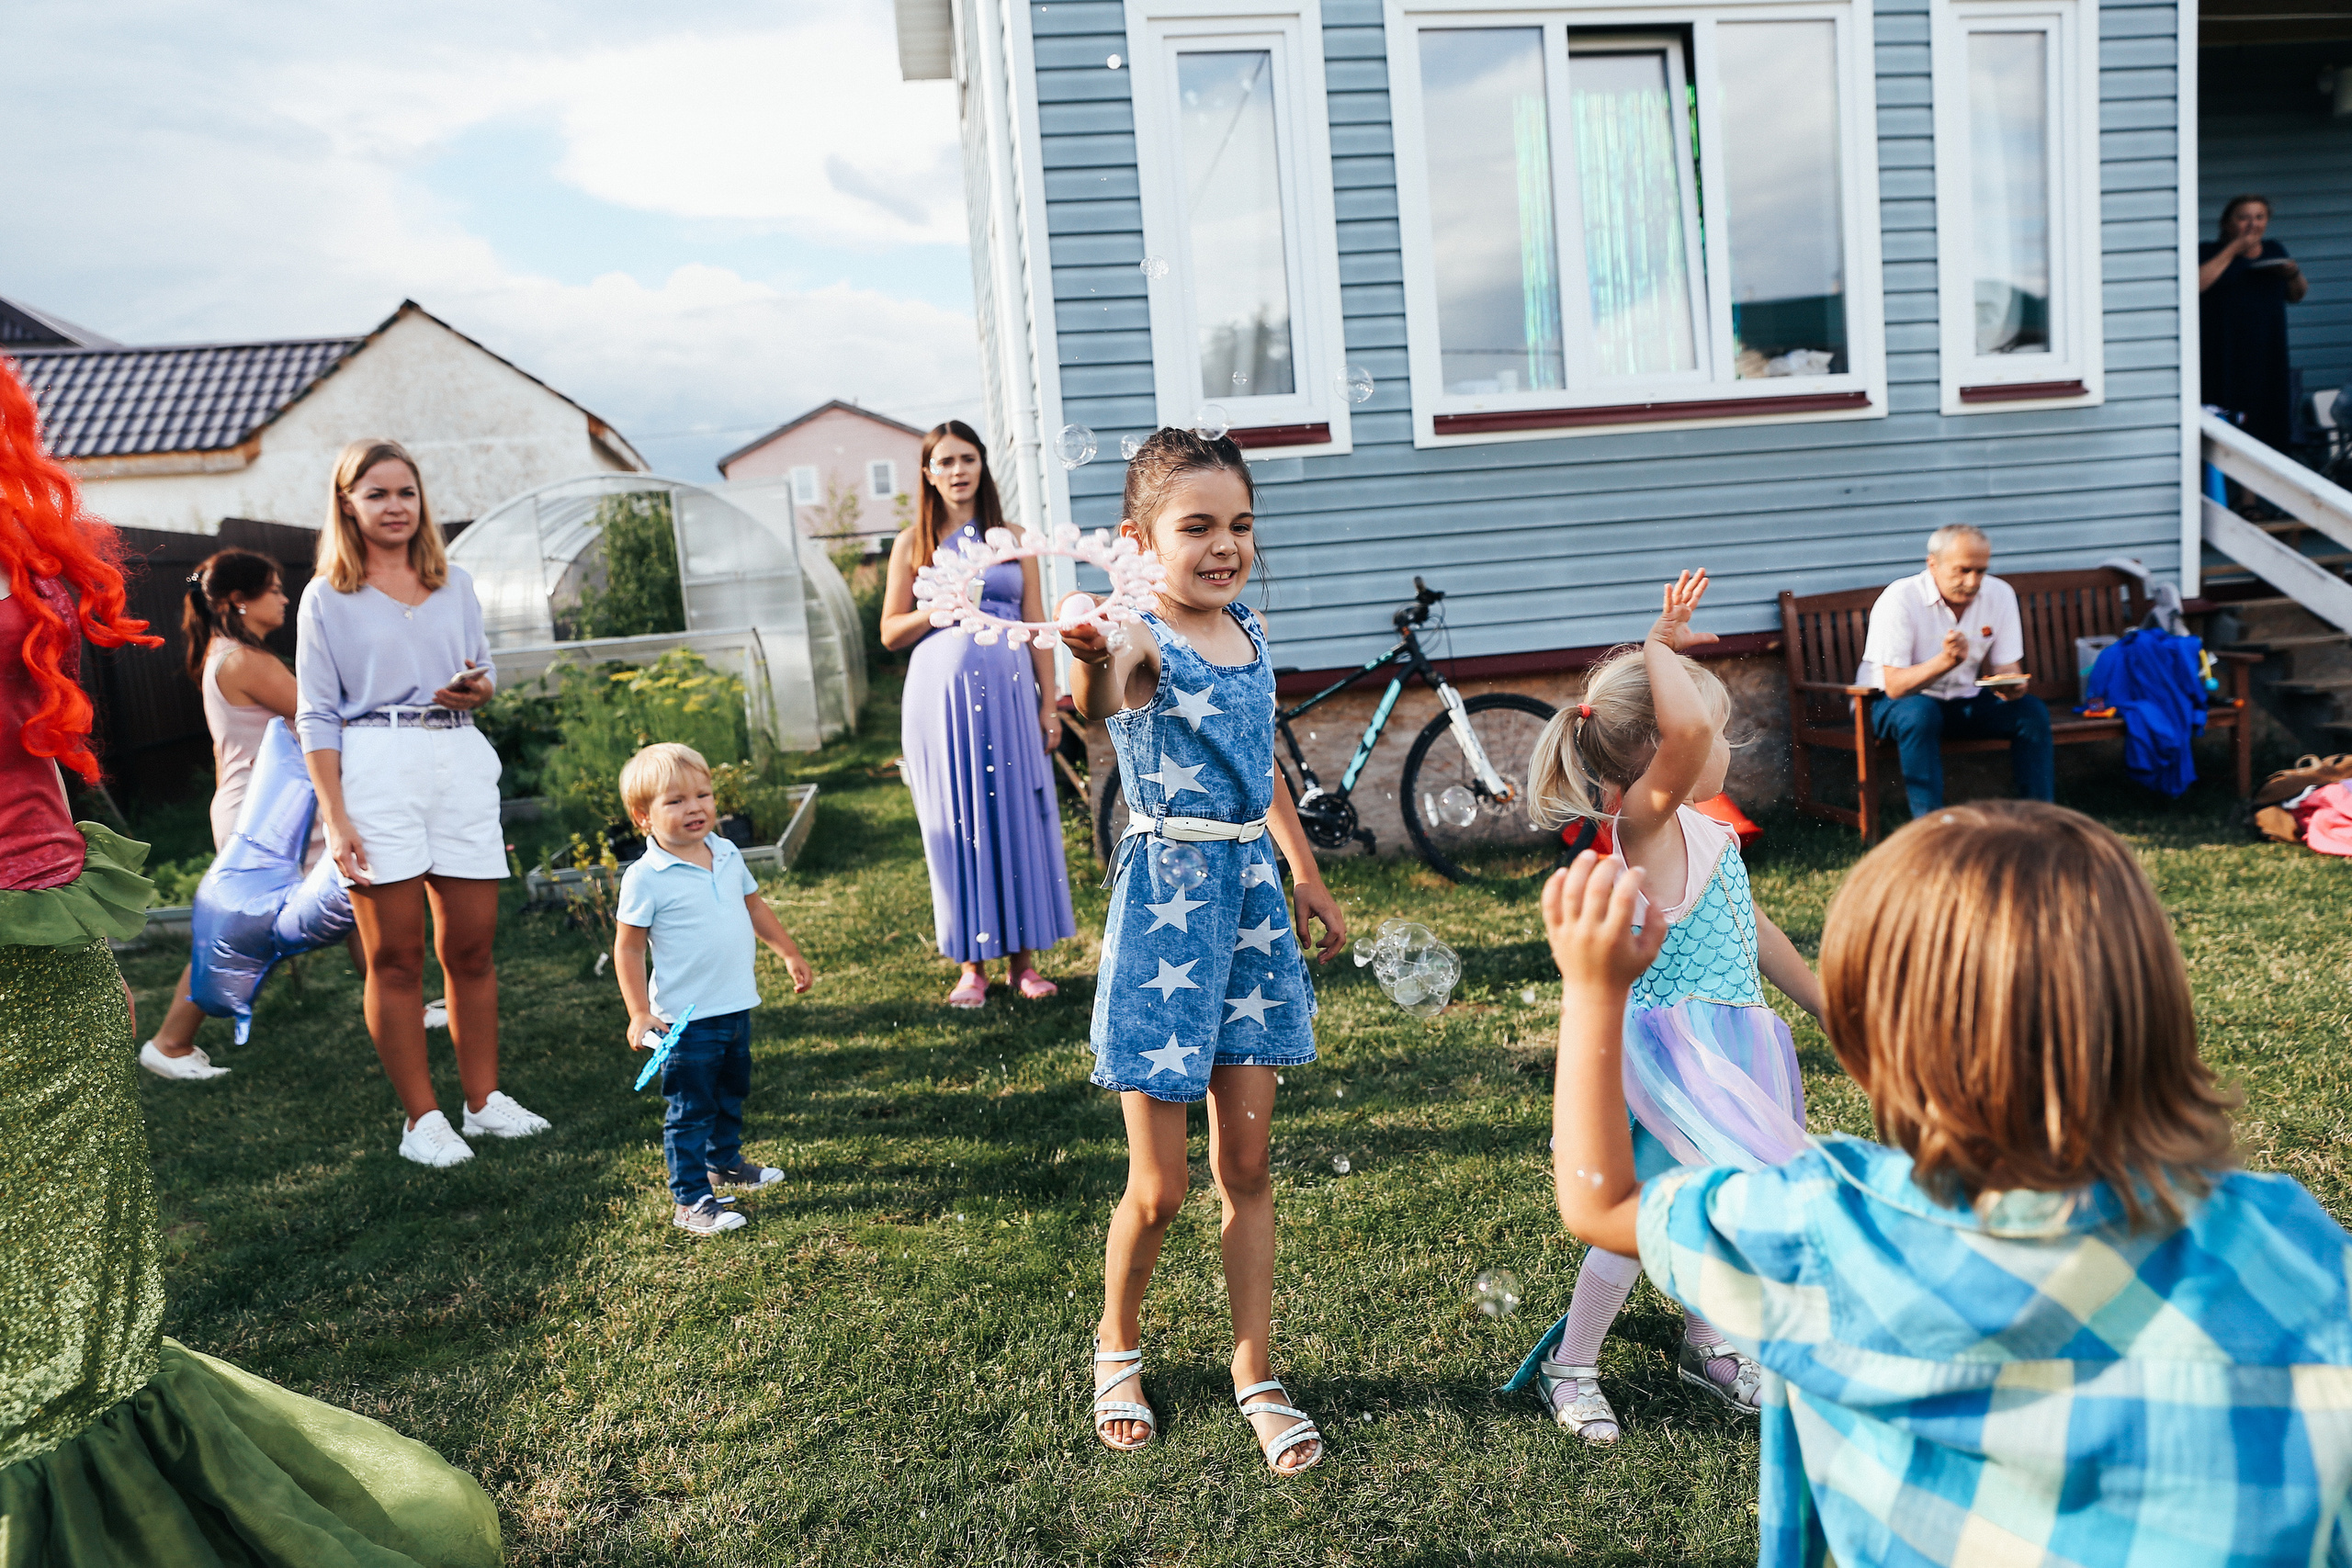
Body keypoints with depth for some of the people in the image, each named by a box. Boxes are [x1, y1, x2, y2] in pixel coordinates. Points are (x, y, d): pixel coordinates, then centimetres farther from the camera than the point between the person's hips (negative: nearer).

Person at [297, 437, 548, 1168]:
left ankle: (484, 1100, 18)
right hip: (377, 769, -3)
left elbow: (485, 670, 23)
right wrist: (335, 816, -8)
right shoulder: (327, 598, 5)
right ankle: (422, 1119, 9)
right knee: (396, 954, 0)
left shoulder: (456, 584, 15)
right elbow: (317, 715, 0)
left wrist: (479, 687, -2)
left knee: (472, 945, 6)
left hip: (460, 760, 3)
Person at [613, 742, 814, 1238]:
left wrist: (789, 952, 21)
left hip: (736, 1006, 7)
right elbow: (627, 949, -12)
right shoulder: (645, 878, -17)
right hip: (687, 1018, -7)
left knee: (732, 1091, 24)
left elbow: (753, 905, 18)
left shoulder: (728, 855, 2)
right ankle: (690, 1200, 11)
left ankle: (724, 1160, 45)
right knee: (690, 1109, 0)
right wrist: (640, 1013, -17)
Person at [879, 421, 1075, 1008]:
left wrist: (1048, 706, 2)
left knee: (1017, 816, 2)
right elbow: (890, 633, 8)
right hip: (942, 690, -1)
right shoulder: (914, 544, 8)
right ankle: (973, 964, 10)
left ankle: (1023, 959, 12)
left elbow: (1036, 626, 8)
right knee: (958, 822, 2)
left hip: (1007, 690, 1)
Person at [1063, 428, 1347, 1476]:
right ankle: (1118, 1343, 32)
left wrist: (1306, 876, 25)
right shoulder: (1142, 643, -14)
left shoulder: (1251, 635, 7)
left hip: (1250, 893, 6)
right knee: (1159, 1188, 3)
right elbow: (1095, 707, -40)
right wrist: (1089, 664, -63)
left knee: (1246, 1165, 12)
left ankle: (1256, 1376, 27)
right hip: (1165, 899, -6)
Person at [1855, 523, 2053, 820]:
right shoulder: (1900, 599, -22)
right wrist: (1945, 661, -44)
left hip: (1964, 701, 5)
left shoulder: (2000, 594, -6)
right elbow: (1895, 686, -26)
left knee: (2032, 711, -17)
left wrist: (2012, 685, -26)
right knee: (1919, 714, -37)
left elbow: (2007, 666, -1)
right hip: (1893, 703, -5)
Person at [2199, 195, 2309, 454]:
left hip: (2267, 358, 5)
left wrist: (2294, 274, 0)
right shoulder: (2208, 251, 1)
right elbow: (2196, 284, -20)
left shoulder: (2274, 250, 17)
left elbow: (2297, 296, 21)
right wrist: (2233, 250, -15)